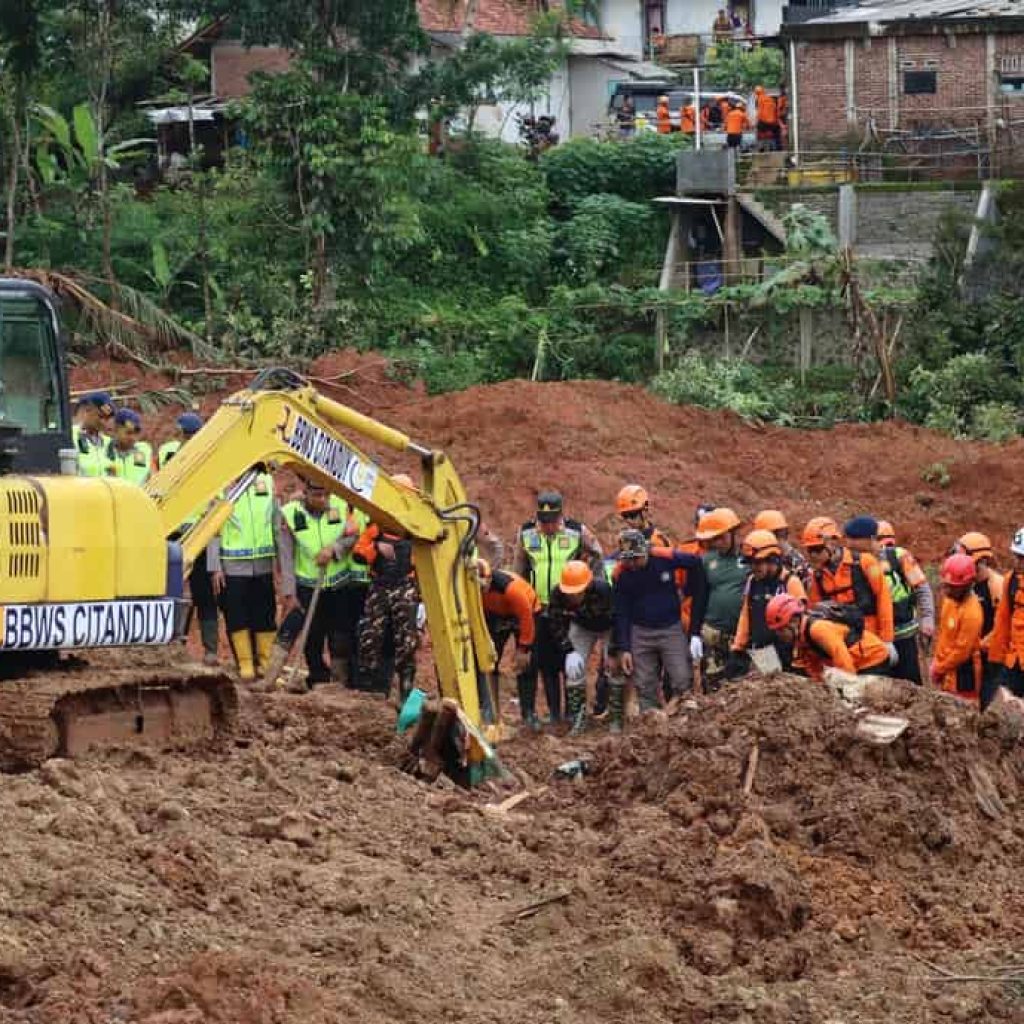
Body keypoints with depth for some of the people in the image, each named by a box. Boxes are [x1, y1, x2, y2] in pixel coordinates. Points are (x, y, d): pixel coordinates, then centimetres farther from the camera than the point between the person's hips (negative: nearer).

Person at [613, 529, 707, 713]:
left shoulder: (666, 558, -15)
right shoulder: (622, 574, -9)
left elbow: (696, 564, 2)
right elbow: (621, 613, -1)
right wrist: (623, 648, -6)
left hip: (671, 629, -1)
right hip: (640, 633, 1)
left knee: (682, 683, -6)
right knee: (644, 688, 4)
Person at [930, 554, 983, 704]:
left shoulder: (971, 612, -25)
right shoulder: (950, 599, 0)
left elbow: (962, 651, -21)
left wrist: (939, 669, -11)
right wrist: (937, 662, 8)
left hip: (962, 674, -8)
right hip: (947, 671, 8)